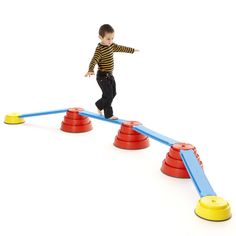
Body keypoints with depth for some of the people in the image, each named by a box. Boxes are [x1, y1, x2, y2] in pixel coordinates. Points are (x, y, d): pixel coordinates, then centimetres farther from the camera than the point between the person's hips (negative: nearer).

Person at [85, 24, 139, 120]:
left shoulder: (111, 45, 6)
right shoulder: (99, 49, -21)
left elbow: (121, 48, 23)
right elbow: (94, 60, -34)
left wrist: (132, 50, 36)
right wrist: (90, 70, -51)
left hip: (109, 75, 9)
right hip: (102, 76, -9)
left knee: (113, 93, 16)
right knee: (108, 95, -5)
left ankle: (99, 105, 34)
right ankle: (108, 114, 13)